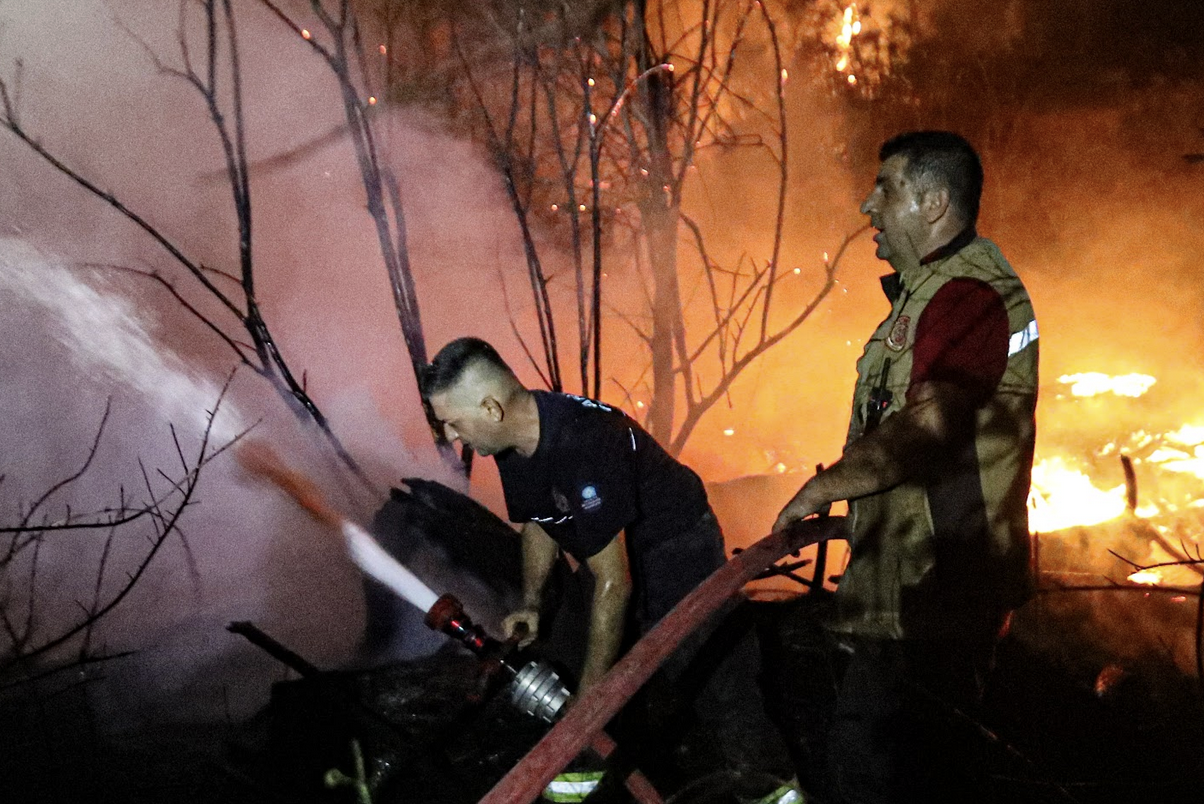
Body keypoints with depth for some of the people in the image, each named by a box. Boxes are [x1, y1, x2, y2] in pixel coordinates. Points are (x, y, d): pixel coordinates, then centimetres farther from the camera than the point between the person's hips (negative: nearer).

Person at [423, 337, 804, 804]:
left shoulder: (581, 445, -37)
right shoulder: (514, 437, -10)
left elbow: (614, 583, -33)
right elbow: (537, 523, 11)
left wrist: (590, 695, -28)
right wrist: (530, 606, -2)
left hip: (676, 542, -9)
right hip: (610, 549, 9)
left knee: (714, 676, -12)